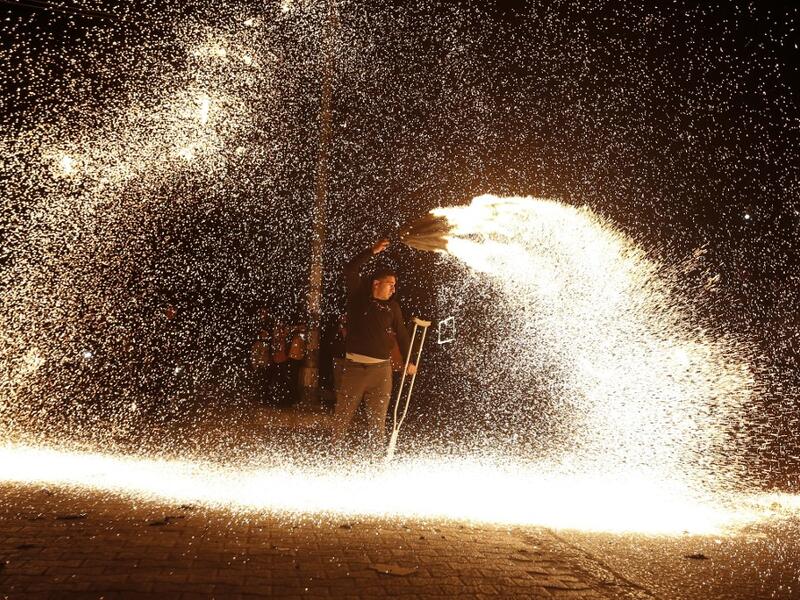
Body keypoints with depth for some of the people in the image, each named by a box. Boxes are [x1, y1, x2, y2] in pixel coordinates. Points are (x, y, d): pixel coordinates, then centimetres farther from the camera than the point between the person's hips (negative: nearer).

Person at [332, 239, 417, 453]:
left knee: (377, 417, 7)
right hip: (354, 366, -2)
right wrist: (372, 251, -10)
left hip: (381, 368, 2)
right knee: (343, 413, 1)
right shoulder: (359, 296, 3)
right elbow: (350, 271, -7)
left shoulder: (392, 306, 9)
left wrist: (409, 361, 17)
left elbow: (401, 334, 16)